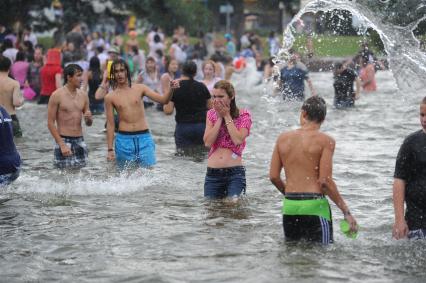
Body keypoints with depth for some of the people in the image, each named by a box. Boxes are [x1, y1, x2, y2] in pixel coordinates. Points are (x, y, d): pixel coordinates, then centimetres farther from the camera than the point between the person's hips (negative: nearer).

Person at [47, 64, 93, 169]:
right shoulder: (57, 95, -6)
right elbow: (50, 123, -7)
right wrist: (62, 144, -14)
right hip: (64, 140, -5)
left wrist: (88, 118, -7)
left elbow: (89, 124, 17)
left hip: (80, 141, 5)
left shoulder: (83, 95, 9)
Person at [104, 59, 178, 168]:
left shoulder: (139, 88, 5)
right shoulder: (110, 97, 2)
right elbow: (110, 124, 4)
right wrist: (110, 149, 1)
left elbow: (163, 100, 0)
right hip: (124, 139, -1)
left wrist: (171, 89, -21)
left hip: (144, 138, 1)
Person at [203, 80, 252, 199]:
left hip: (235, 172, -3)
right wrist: (220, 117, -4)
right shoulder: (211, 114, 10)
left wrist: (227, 116, -7)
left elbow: (238, 140, -14)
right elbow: (207, 142, -2)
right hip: (212, 173, 3)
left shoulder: (243, 115, 1)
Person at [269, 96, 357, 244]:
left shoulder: (283, 138, 6)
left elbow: (274, 176, 7)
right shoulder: (326, 141, -7)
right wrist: (346, 211, -7)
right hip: (314, 205, -4)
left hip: (289, 205, 5)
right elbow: (325, 181, -13)